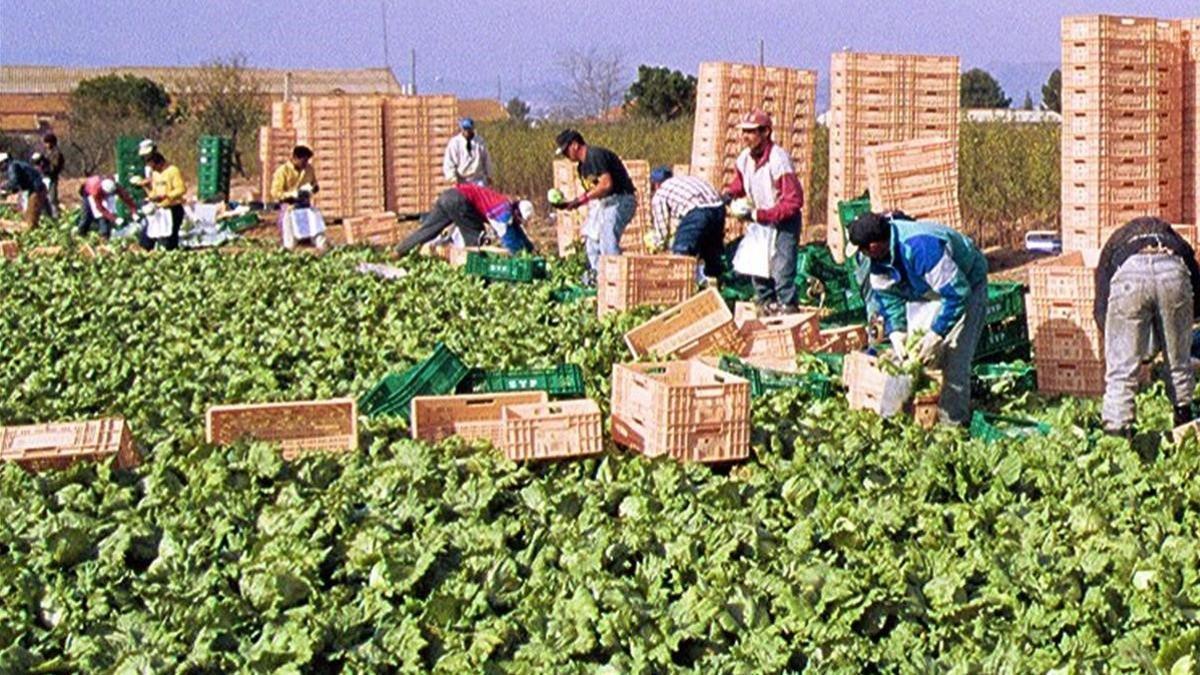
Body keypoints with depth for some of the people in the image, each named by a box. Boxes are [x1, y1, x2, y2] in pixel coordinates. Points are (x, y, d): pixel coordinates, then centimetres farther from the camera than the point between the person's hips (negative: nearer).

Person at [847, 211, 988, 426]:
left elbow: (957, 293, -38)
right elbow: (886, 295, -1)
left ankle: (951, 421, -11)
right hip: (925, 290, 8)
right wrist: (896, 331, -14)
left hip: (965, 285, -8)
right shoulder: (879, 256, -16)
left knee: (953, 357, -17)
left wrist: (936, 335, -34)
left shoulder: (920, 247, -42)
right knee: (907, 352, 2)